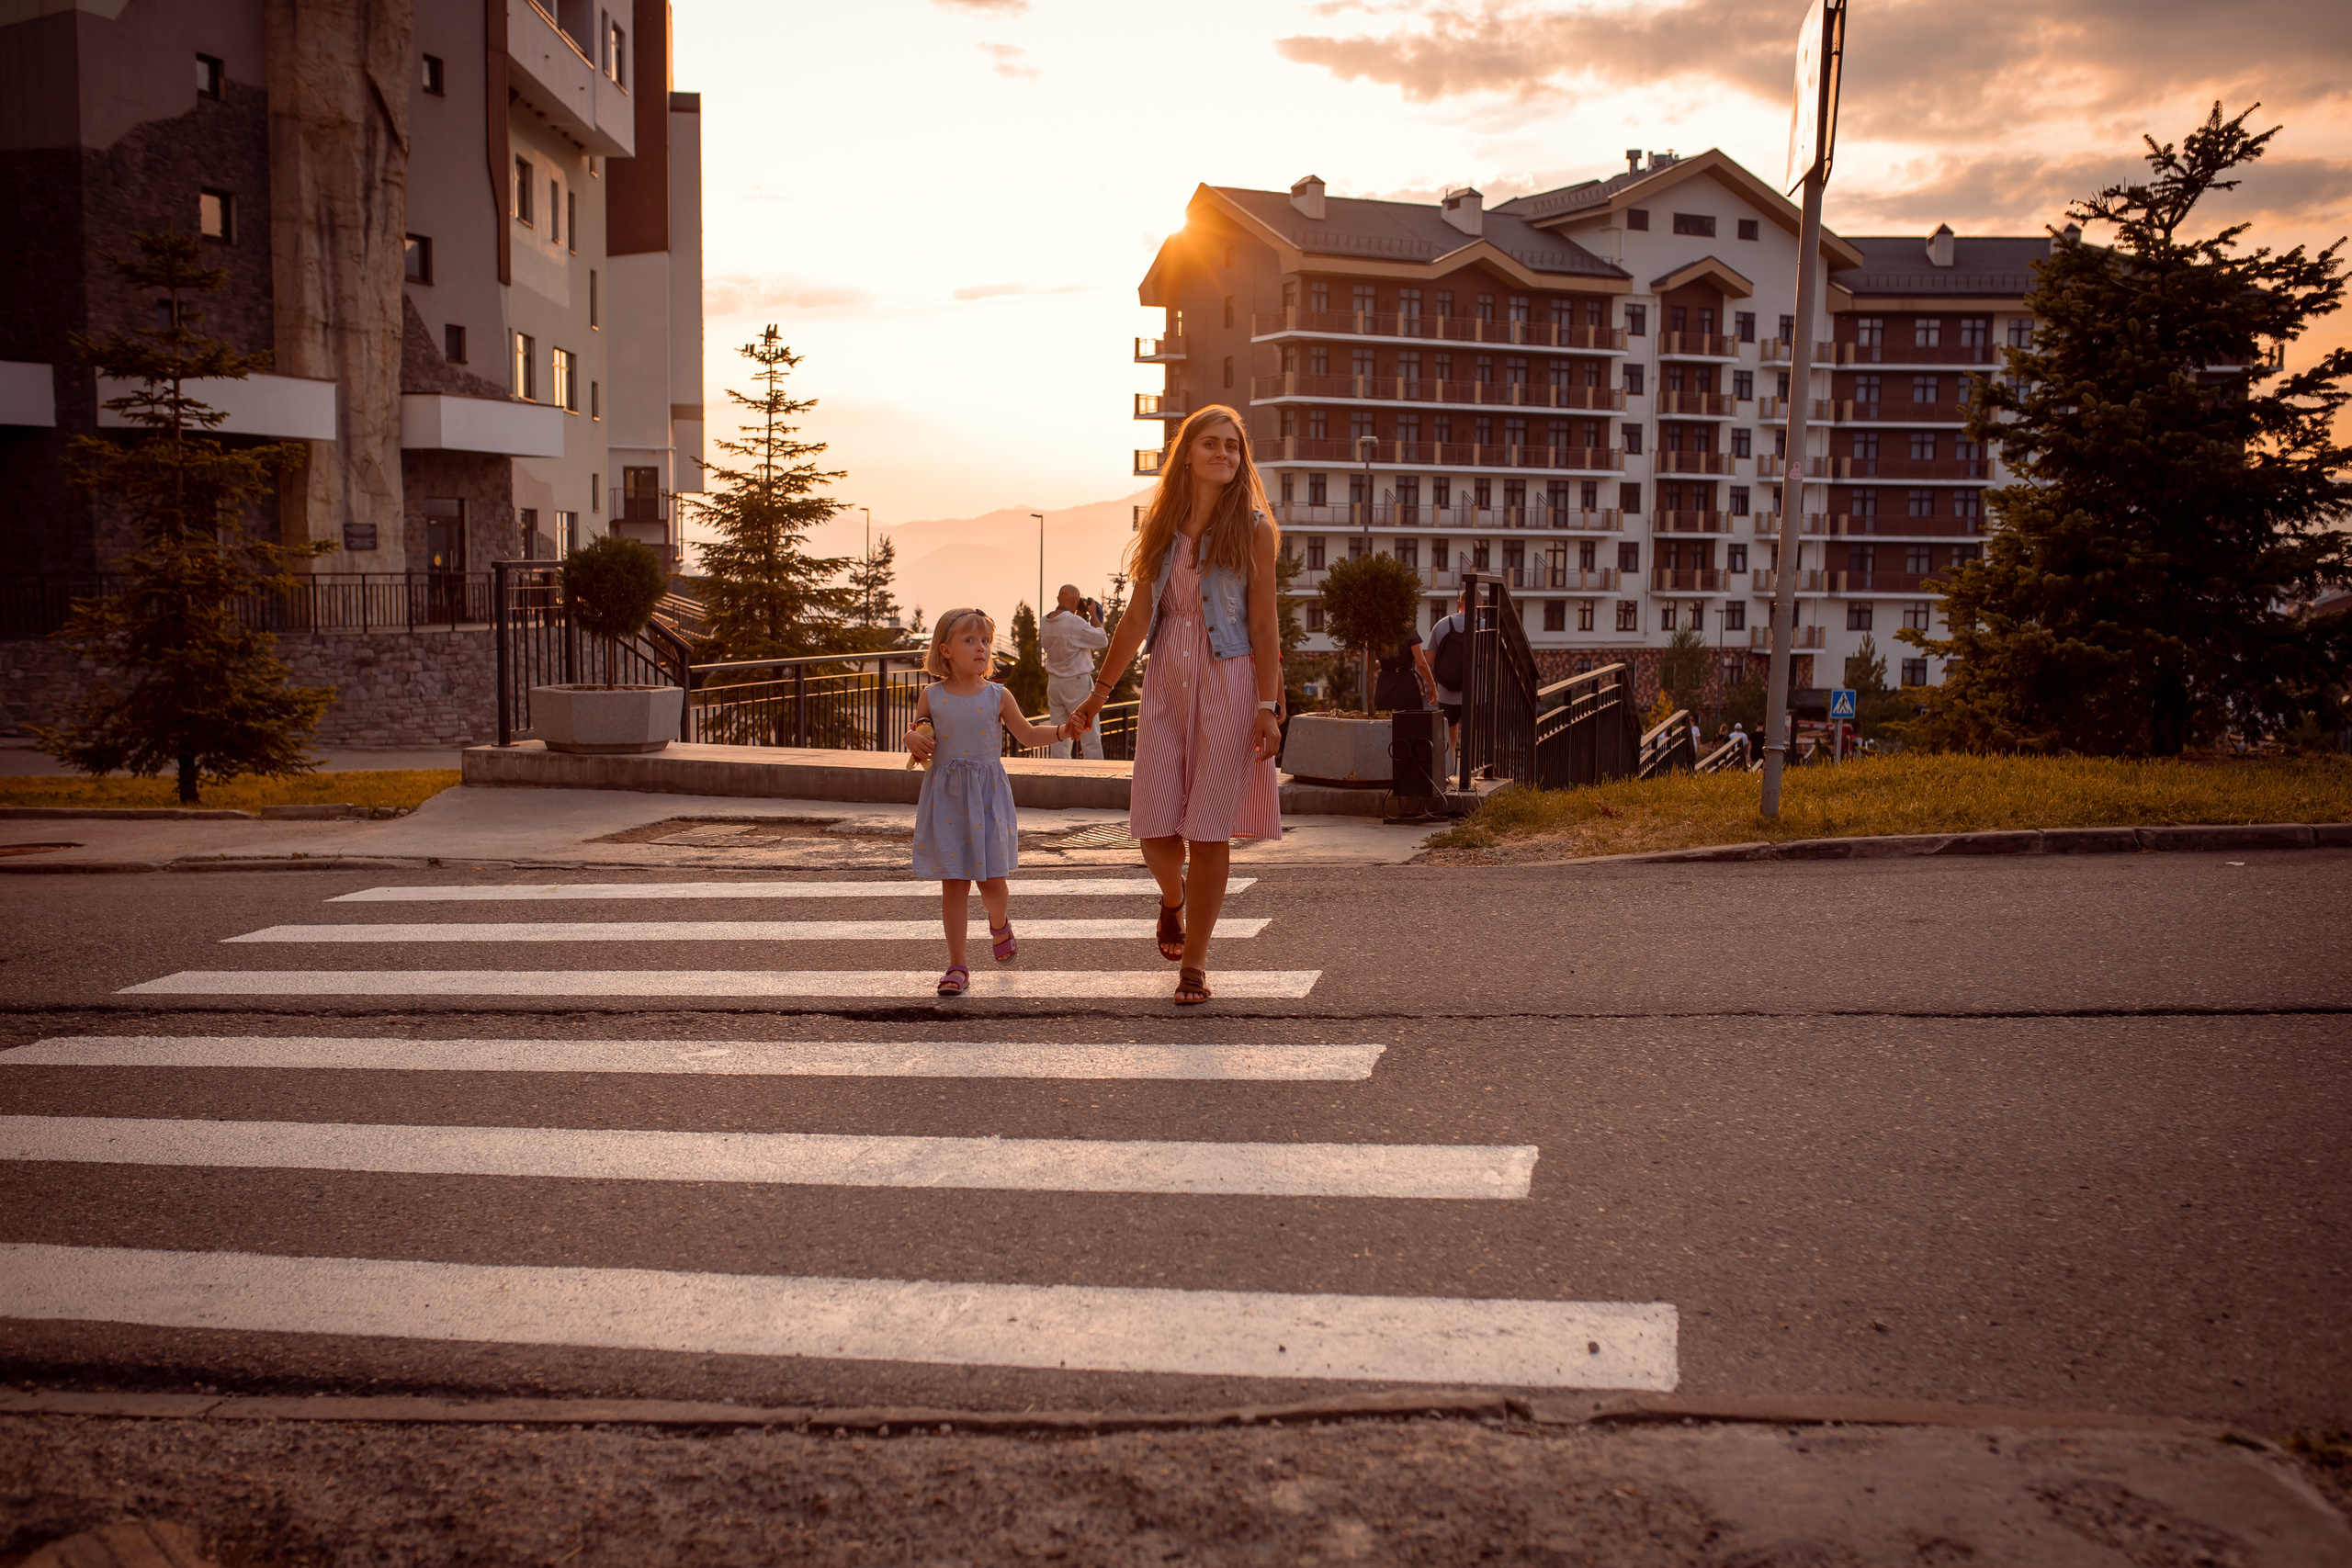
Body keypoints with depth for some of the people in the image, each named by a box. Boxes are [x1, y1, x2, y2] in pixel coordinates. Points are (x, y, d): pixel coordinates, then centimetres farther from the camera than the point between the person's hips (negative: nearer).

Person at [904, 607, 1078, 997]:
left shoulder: (998, 696, 1)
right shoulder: (932, 697, 1)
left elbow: (1027, 735, 9)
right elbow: (916, 735, 15)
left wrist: (1062, 730, -6)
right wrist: (913, 740, -8)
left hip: (988, 795, 0)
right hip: (946, 796, 0)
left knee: (992, 881, 1)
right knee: (953, 885, 0)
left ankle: (999, 924, 37)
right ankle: (957, 967, 8)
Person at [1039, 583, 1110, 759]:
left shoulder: (1045, 622, 4)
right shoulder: (1076, 622, -18)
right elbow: (1102, 640, -8)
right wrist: (1094, 615, 2)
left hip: (1054, 683, 7)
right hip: (1077, 682, -7)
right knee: (1090, 737, -1)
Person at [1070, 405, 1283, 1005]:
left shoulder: (1252, 527, 0)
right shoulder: (1163, 526, 10)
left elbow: (1264, 624, -2)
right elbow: (1139, 616, 13)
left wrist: (1267, 706, -10)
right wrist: (1101, 690, 14)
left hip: (1228, 683, -3)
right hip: (1165, 683, 3)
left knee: (1210, 826, -3)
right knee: (1157, 827, -2)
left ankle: (1194, 959, 10)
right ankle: (1173, 898, 34)